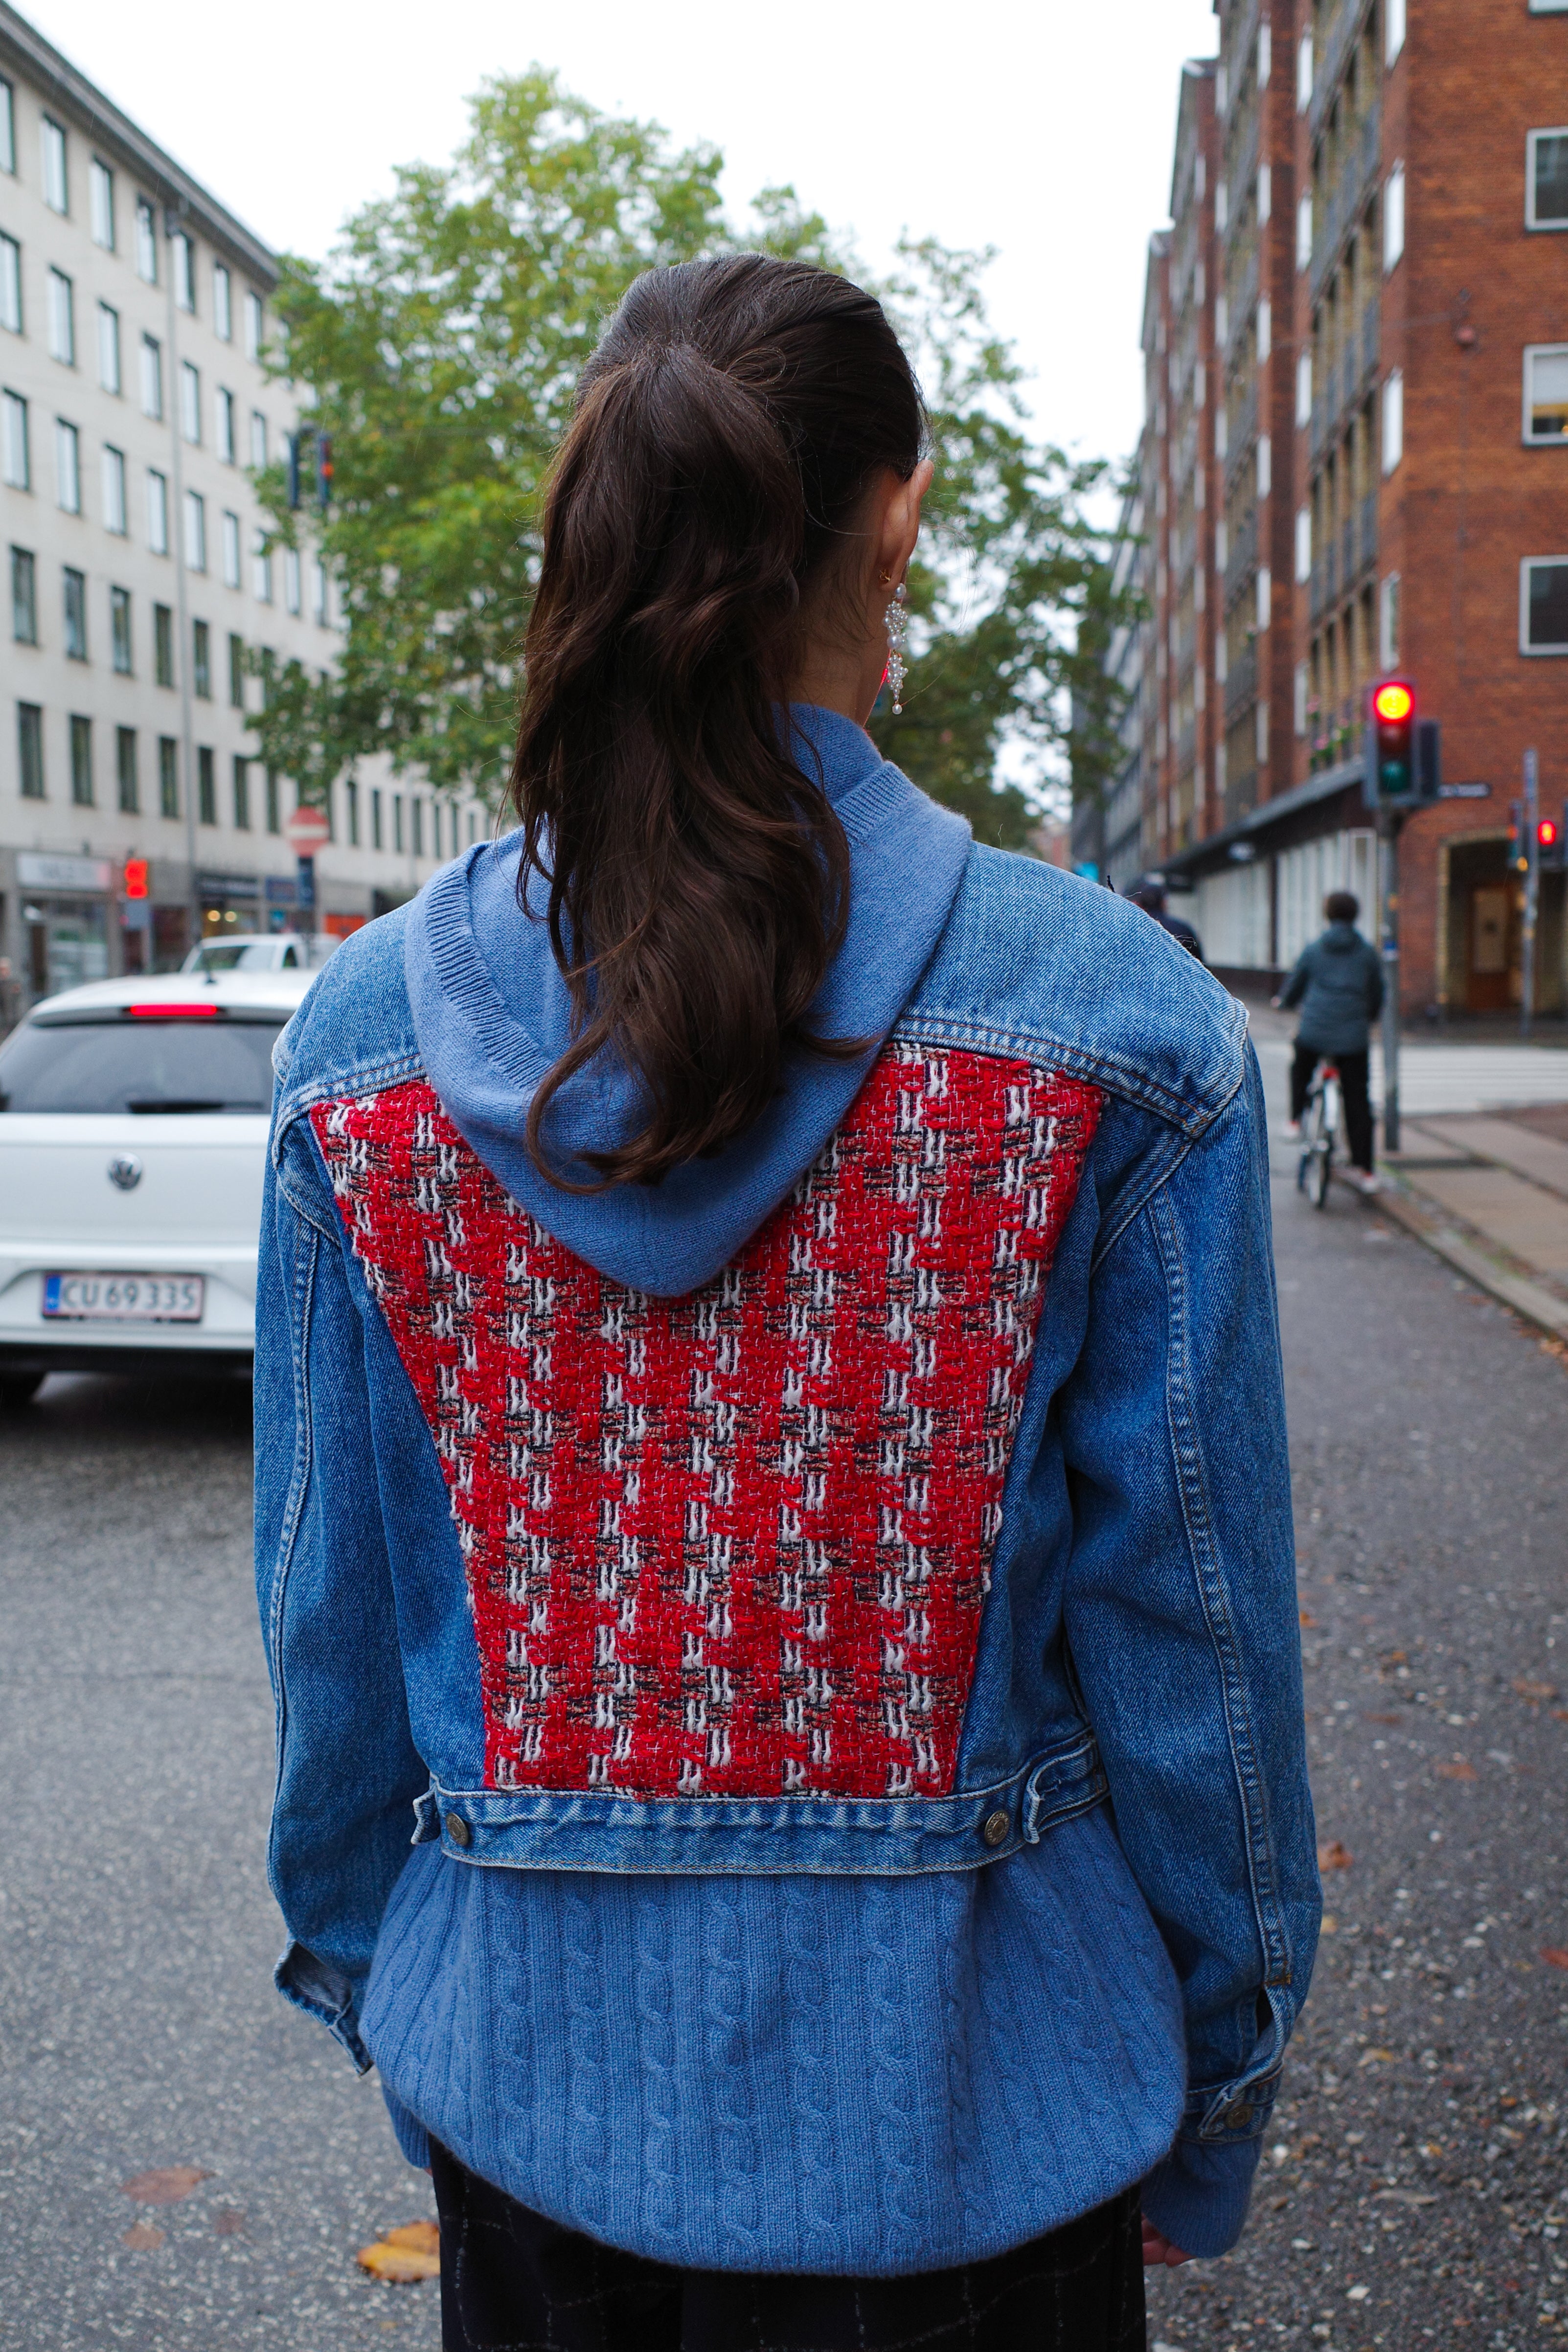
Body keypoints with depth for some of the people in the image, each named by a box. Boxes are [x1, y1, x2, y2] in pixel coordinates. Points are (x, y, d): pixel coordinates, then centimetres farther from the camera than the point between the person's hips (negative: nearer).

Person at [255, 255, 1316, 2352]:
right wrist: (1215, 2095, 4)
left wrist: (373, 1978, 14)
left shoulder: (358, 1041, -11)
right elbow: (1189, 1624, -11)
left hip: (529, 2065, 2)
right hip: (960, 2101, -1)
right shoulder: (1119, 1026, -18)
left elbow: (333, 1614, -2)